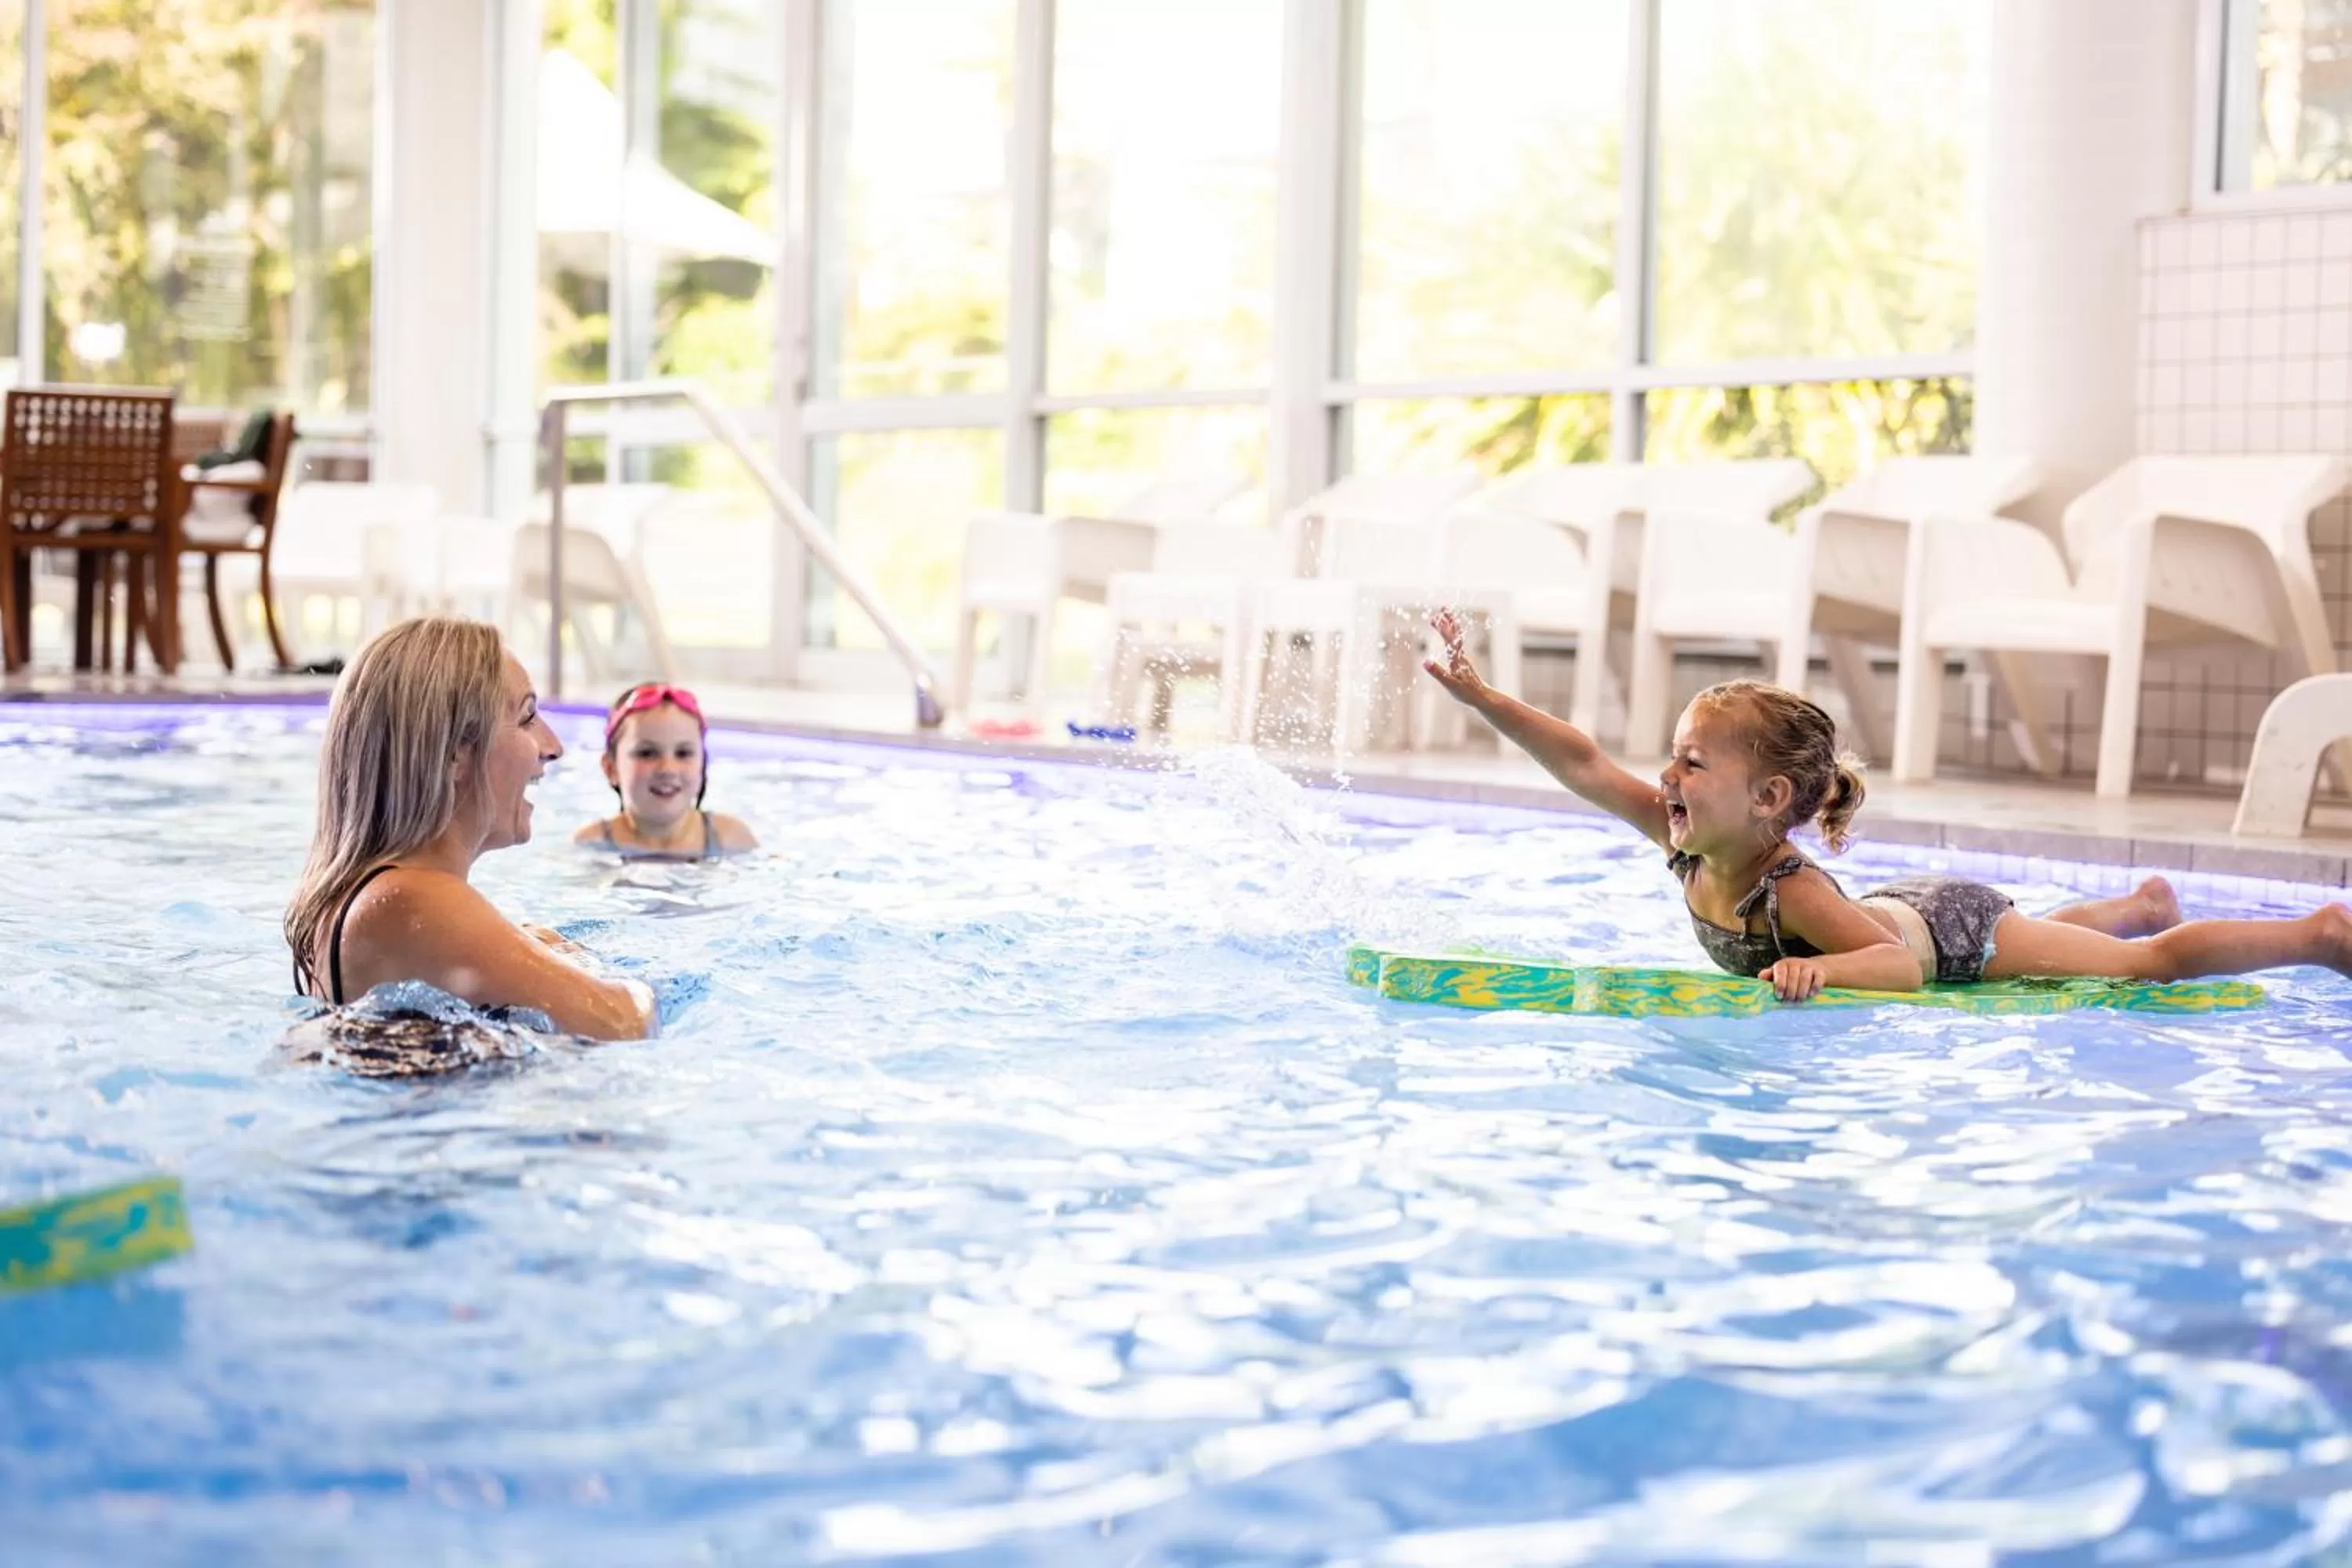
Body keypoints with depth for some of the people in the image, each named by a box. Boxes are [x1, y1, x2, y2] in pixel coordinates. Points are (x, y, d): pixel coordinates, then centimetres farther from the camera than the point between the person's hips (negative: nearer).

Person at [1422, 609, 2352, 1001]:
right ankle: (2145, 902, 64)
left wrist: (1823, 971, -62)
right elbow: (1581, 764, -23)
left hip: (1956, 931, -8)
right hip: (1900, 911, 8)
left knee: (2156, 962, 5)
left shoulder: (1792, 893, -41)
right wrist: (1480, 695, -29)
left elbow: (1908, 961, -46)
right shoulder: (1685, 842, -22)